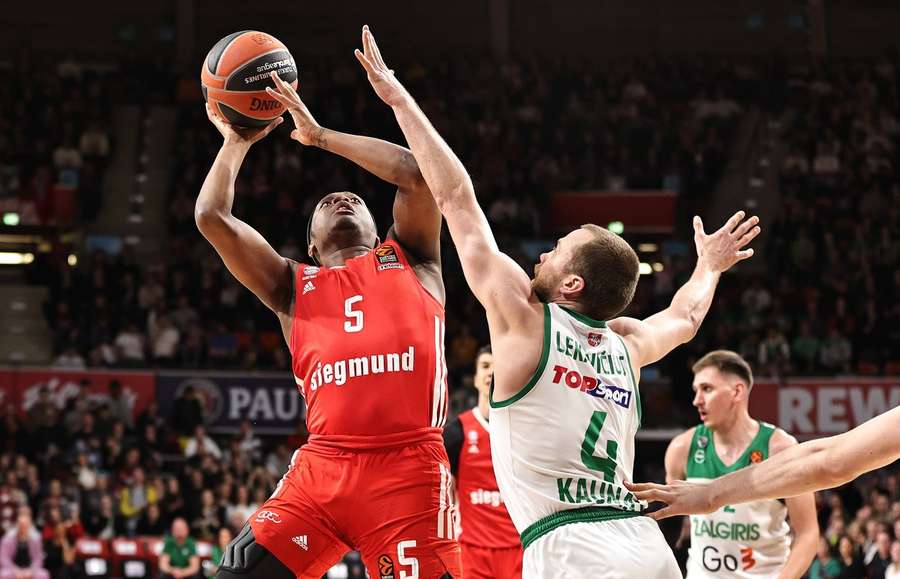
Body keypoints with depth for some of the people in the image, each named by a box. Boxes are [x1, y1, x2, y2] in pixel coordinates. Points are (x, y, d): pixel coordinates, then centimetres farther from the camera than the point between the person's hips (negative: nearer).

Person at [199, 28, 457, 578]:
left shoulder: (409, 259, 20)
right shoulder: (294, 286, 23)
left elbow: (418, 172, 4)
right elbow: (212, 216, 13)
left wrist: (320, 134, 13)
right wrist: (238, 141, 27)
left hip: (408, 468, -2)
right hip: (322, 467, 2)